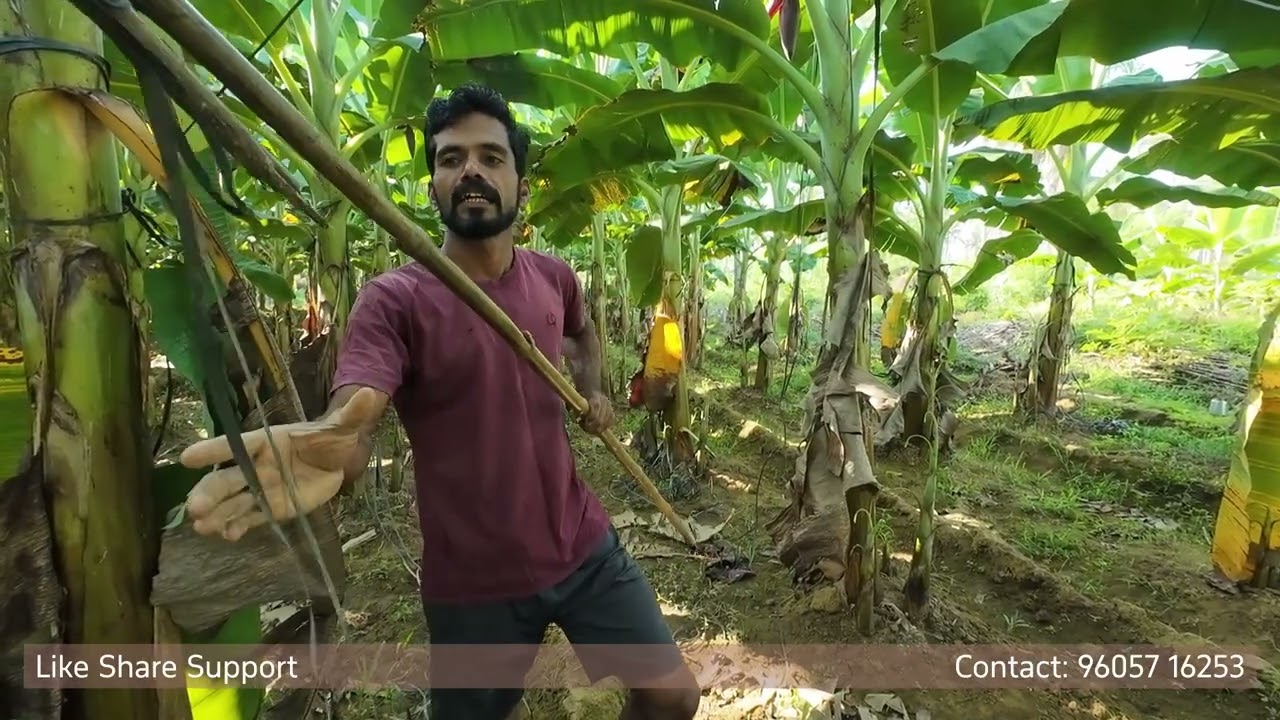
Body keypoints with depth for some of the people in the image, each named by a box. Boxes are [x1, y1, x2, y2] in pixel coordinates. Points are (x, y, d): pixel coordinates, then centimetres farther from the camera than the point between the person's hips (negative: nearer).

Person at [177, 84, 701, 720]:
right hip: (475, 581, -3)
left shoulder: (555, 278, -1)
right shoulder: (395, 300, -15)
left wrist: (592, 391, 4)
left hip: (585, 546, 4)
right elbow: (350, 423, -31)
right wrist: (327, 453, -54)